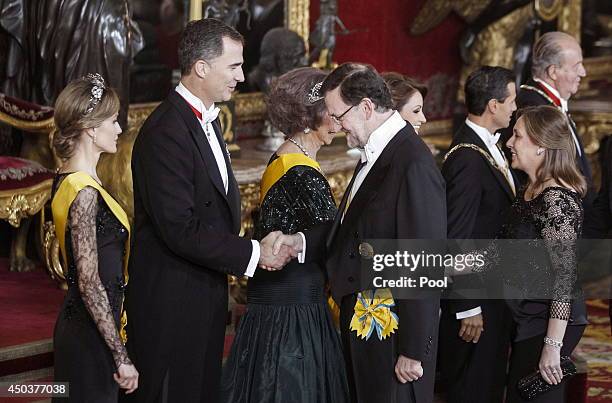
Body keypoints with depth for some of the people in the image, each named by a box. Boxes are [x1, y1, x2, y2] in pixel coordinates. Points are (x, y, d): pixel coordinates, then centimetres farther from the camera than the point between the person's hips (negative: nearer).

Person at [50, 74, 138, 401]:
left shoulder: (66, 179, 9)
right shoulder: (84, 193, -20)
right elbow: (90, 283, -21)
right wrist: (121, 356, -18)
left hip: (75, 324, 9)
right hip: (92, 336, -9)